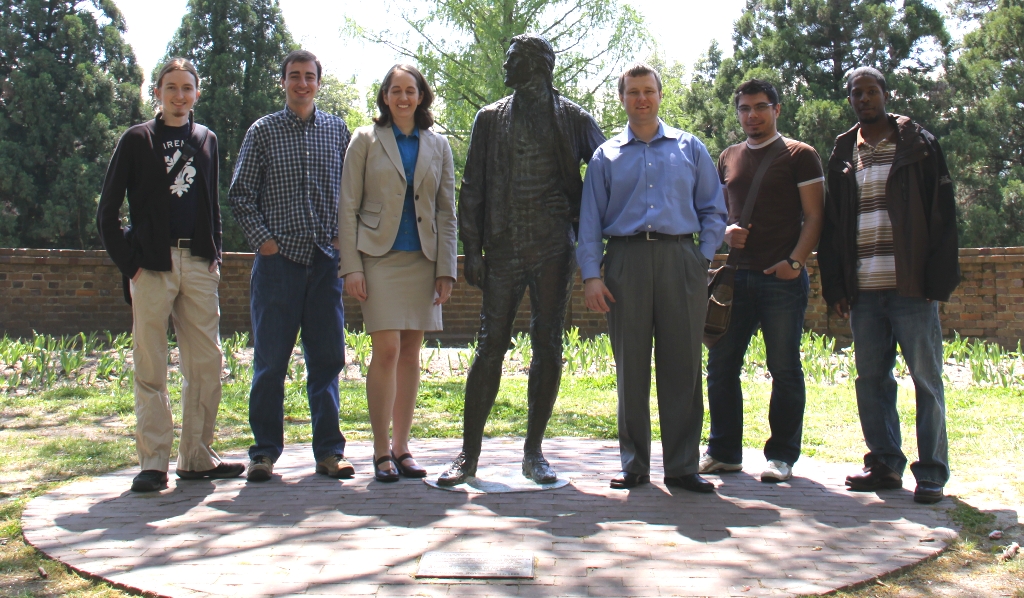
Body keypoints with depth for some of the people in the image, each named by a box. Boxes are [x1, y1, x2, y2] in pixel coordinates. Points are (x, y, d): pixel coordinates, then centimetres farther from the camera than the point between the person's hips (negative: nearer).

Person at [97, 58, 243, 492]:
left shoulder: (206, 139, 16)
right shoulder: (137, 140, 5)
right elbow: (108, 211, 3)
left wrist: (215, 254, 9)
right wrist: (127, 262, -6)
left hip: (198, 265, 3)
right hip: (152, 264, -3)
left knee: (207, 363, 2)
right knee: (151, 367, -2)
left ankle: (196, 457, 12)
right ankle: (153, 462, 4)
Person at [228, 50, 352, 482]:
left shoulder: (337, 130, 12)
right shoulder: (263, 131, 6)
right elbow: (240, 195, 5)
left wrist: (342, 238, 2)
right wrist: (262, 239, -5)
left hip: (326, 260, 2)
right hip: (278, 258, -2)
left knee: (327, 358, 4)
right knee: (271, 360, 1)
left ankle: (329, 451, 11)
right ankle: (264, 452, 11)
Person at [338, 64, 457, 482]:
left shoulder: (438, 146, 12)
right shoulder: (366, 140, 6)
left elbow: (447, 212, 10)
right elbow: (348, 207, 2)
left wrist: (446, 270, 2)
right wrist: (351, 266, -7)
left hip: (422, 260, 3)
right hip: (380, 257, -3)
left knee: (411, 353, 5)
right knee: (387, 350, -10)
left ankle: (401, 447, 14)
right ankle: (381, 451, -1)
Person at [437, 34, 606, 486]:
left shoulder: (574, 119, 8)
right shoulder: (490, 118, 12)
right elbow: (472, 189, 9)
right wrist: (472, 250, 1)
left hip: (554, 248, 0)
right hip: (503, 248, 1)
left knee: (548, 347, 2)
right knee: (490, 346, -1)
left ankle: (533, 452, 13)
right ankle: (468, 454, 6)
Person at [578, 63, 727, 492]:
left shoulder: (689, 148, 15)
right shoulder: (606, 155, 15)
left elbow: (713, 209, 13)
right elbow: (590, 219, 8)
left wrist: (703, 258, 1)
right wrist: (590, 275, -2)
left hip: (680, 259, 0)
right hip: (626, 260, 0)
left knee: (682, 364, -1)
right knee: (631, 365, 2)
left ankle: (682, 465, 6)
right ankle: (634, 464, 12)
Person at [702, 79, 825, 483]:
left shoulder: (799, 155, 2)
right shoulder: (728, 158, 17)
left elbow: (814, 215, -3)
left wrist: (795, 260, -17)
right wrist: (725, 231, 0)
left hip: (782, 278, -5)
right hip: (738, 275, 5)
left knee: (785, 369, 1)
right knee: (720, 365, 4)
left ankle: (782, 456, 11)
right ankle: (724, 451, 15)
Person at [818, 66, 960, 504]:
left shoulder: (918, 146, 4)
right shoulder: (842, 154, 14)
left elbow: (942, 216, 0)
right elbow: (830, 225, 14)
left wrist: (939, 279, -8)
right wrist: (834, 286, 5)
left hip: (910, 287, -4)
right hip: (863, 290, 4)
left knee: (926, 378, 0)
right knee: (871, 379, 7)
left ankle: (932, 472, 7)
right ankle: (885, 464, 17)